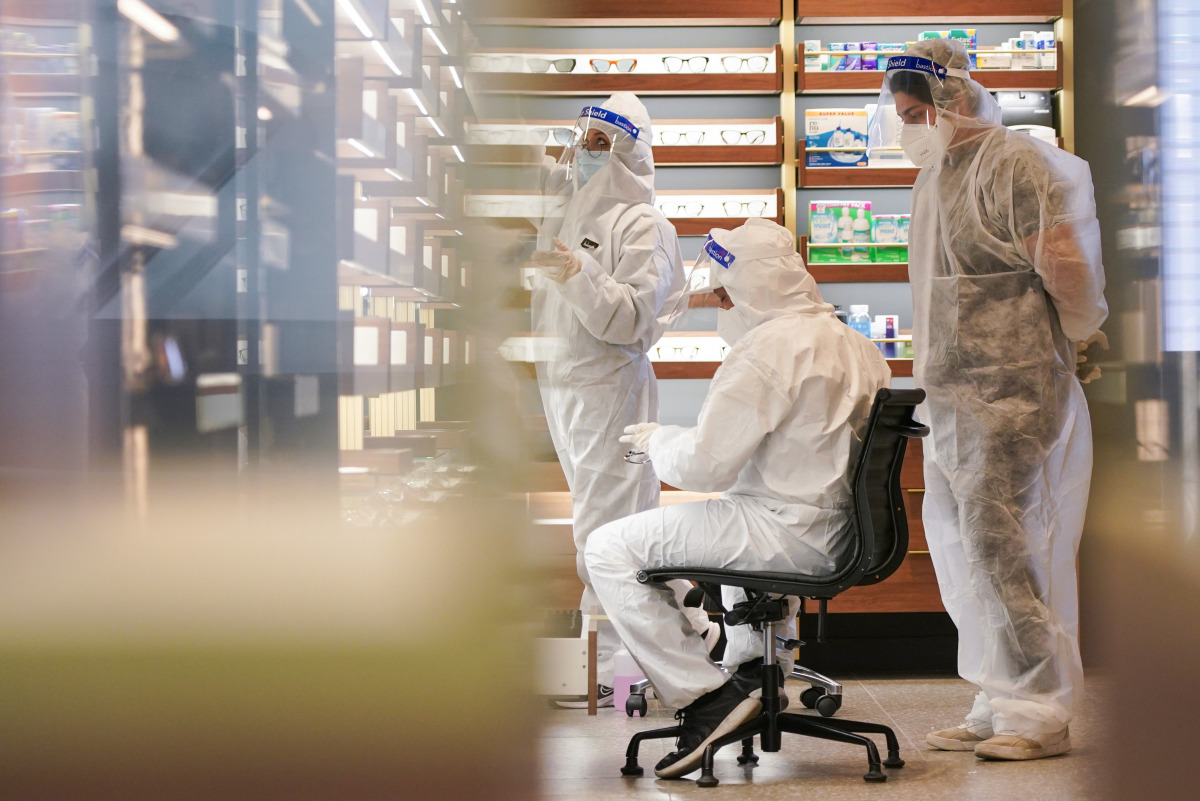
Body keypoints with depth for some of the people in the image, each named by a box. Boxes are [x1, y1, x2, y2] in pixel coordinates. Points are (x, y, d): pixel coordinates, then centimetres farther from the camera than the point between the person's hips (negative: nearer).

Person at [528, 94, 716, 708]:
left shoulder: (641, 225, -7)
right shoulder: (561, 210, 15)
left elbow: (634, 317, -17)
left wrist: (580, 276, -27)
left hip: (610, 385, -8)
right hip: (558, 382, 8)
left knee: (605, 529, -7)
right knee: (629, 519, 14)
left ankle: (607, 668, 2)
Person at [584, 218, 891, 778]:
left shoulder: (766, 348, -16)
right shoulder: (855, 345, 13)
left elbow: (705, 465, -19)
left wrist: (655, 438, 2)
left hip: (798, 533, -10)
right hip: (846, 530, 10)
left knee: (610, 551, -9)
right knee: (738, 518, 43)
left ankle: (706, 694, -12)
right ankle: (752, 668, 41)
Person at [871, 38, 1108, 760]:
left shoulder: (1014, 162, -11)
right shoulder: (940, 174, 18)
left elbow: (1067, 267, -15)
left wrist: (1080, 335, 0)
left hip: (1011, 390, -10)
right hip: (953, 395, 10)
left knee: (996, 537, -11)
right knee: (957, 538, 10)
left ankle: (1041, 713, -3)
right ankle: (1000, 705, 18)